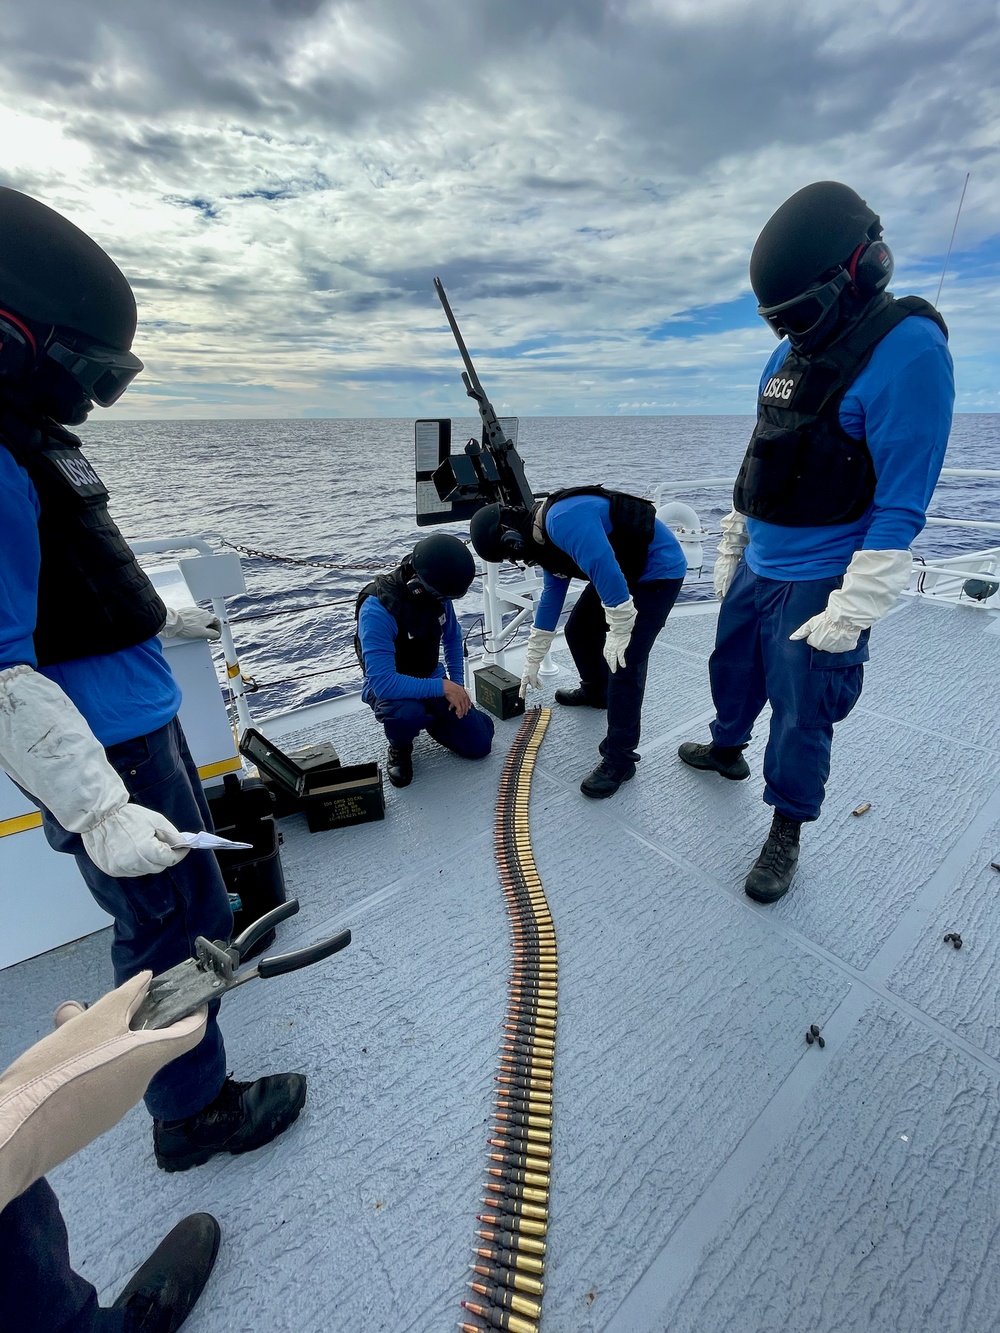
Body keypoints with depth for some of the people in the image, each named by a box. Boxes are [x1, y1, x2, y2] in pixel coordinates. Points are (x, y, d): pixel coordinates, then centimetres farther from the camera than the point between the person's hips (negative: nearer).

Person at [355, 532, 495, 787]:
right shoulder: (377, 609, -33)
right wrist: (442, 688, -34)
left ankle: (426, 718, 24)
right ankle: (400, 748, -3)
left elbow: (452, 639, 4)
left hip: (431, 680, 5)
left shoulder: (436, 593, -15)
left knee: (479, 745, -3)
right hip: (390, 687, -5)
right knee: (407, 712, -41)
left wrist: (458, 687, -3)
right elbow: (383, 682, -38)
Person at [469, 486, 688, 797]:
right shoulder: (543, 536, 4)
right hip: (625, 569, 10)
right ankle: (595, 690, 43)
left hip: (658, 569, -10)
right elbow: (551, 595, 13)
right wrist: (532, 661, 19)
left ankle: (619, 759, -4)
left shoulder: (563, 521, -29)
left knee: (624, 662, -14)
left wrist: (618, 633, -26)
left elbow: (606, 571, -35)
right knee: (578, 630, 16)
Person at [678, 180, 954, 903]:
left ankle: (787, 831, 26)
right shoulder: (789, 354, 8)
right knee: (732, 668, 22)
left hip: (818, 585, -7)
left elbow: (901, 507, -20)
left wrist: (849, 614, -22)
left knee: (800, 714, 4)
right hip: (755, 569, 8)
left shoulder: (907, 348, -15)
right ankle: (727, 748, 49)